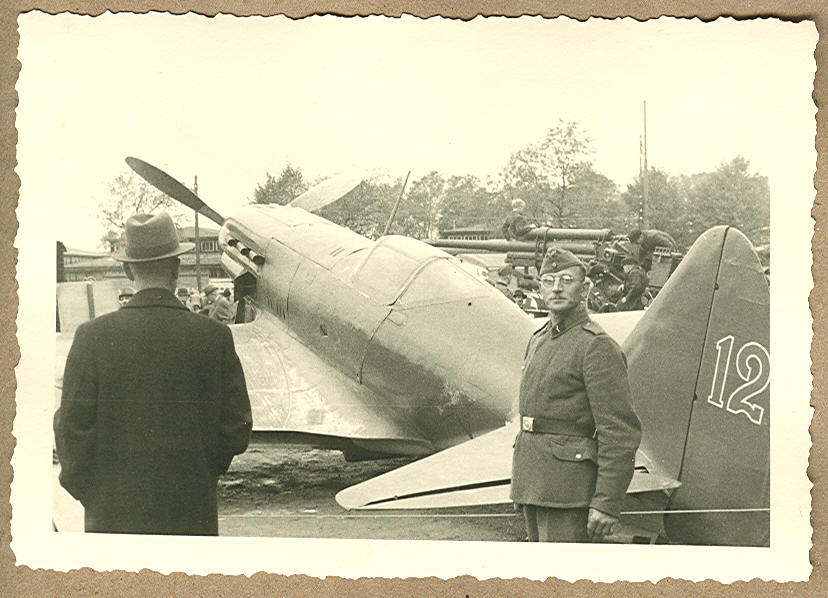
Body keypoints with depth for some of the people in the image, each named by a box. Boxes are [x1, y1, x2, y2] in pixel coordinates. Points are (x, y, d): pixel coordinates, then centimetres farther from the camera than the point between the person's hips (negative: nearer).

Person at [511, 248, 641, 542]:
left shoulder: (598, 347, -12)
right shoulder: (538, 341, 16)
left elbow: (621, 433, -16)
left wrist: (607, 503, -20)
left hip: (569, 489, -8)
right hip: (532, 485, 9)